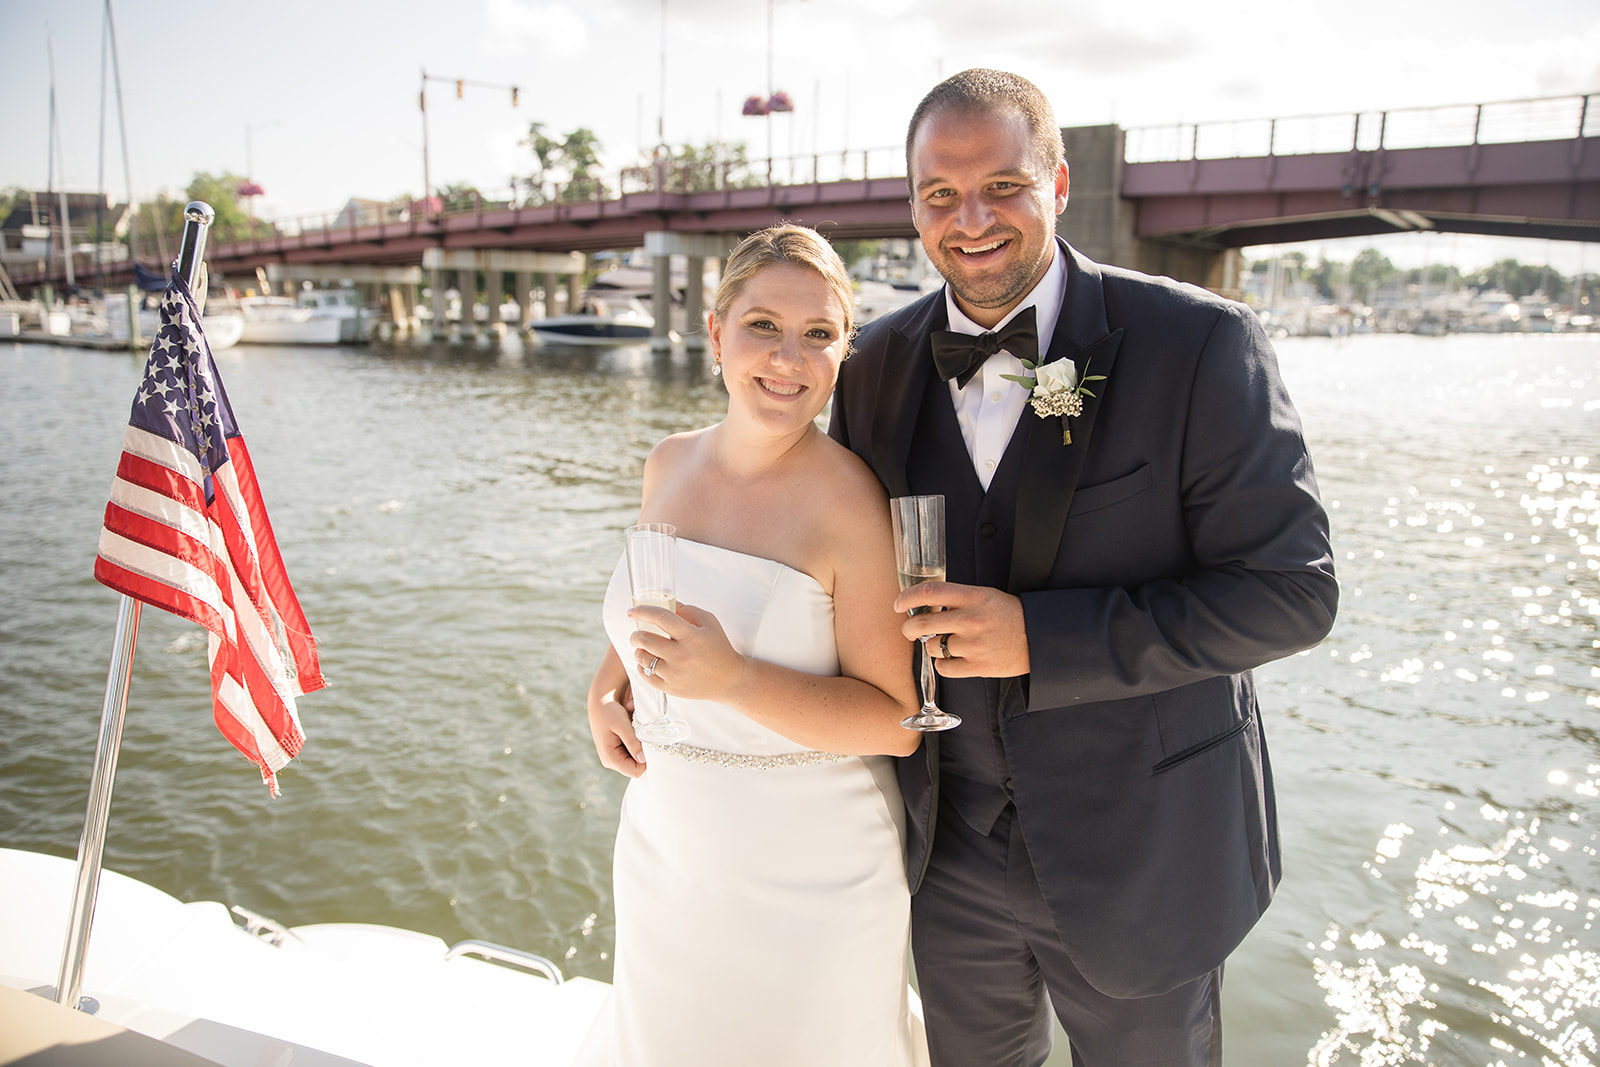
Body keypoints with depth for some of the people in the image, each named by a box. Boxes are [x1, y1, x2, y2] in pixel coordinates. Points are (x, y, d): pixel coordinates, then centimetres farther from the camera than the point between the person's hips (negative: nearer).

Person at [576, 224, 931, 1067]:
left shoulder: (850, 502, -21)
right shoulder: (670, 465, -2)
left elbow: (897, 721, -20)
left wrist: (733, 679, -32)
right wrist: (606, 691, -3)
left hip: (807, 870, -5)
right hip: (663, 846, 6)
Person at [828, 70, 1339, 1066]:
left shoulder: (1200, 343, -16)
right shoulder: (878, 364, -2)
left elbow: (1292, 590, -17)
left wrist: (1041, 638, -24)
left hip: (1142, 850, -3)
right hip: (951, 845, 4)